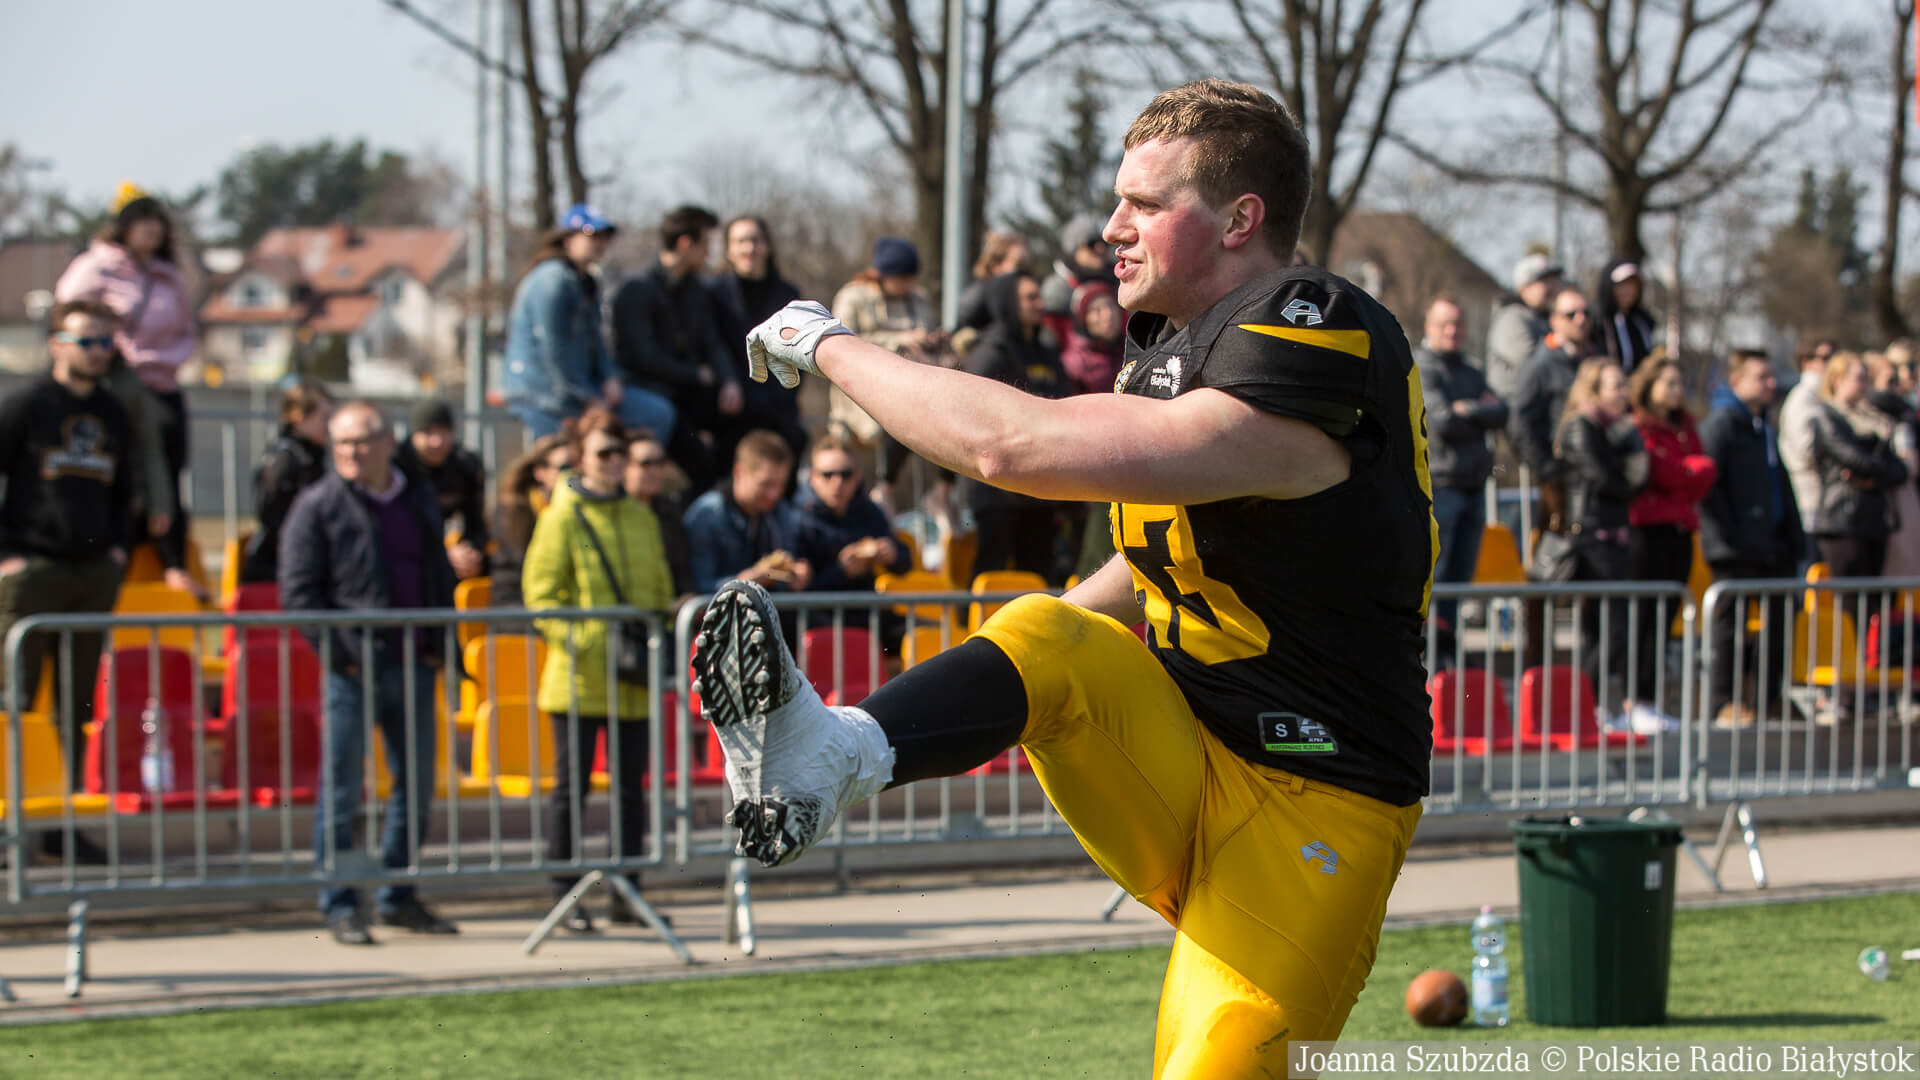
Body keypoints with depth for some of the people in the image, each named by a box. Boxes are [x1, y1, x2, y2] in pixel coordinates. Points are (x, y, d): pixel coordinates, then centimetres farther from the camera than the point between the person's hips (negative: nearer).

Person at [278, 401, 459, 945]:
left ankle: (399, 898, 20)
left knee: (417, 784, 10)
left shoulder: (420, 501, 14)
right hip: (354, 671, -5)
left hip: (414, 669, 5)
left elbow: (440, 579, 21)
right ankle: (340, 907, 4)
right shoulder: (318, 506, -3)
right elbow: (298, 592, -7)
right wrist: (340, 652, -15)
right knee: (342, 791, -2)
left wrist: (440, 647, 8)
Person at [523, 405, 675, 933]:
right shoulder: (562, 517, -3)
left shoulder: (641, 518, 13)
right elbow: (541, 593, -6)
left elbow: (661, 592, 20)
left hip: (633, 682, 5)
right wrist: (577, 639, -18)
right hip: (578, 676, -5)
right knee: (572, 785, -1)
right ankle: (565, 896, 3)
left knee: (631, 786, 7)